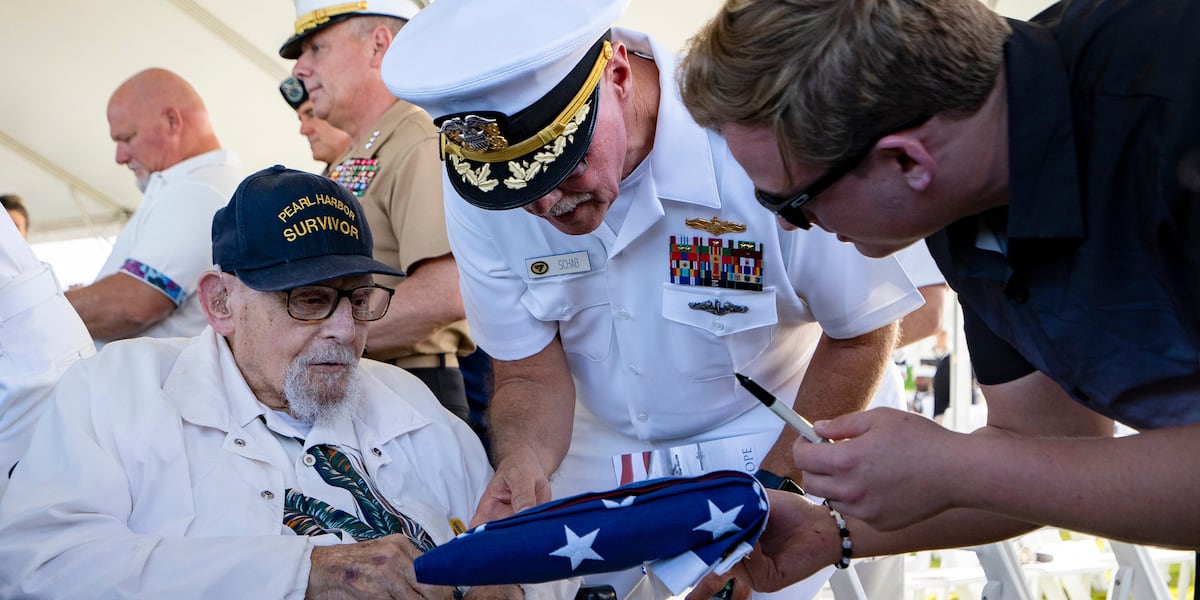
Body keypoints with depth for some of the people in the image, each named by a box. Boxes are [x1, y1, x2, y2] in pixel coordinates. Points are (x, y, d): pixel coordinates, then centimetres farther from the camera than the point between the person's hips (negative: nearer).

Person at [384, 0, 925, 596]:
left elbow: (861, 335, -15)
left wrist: (771, 492, -17)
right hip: (594, 470, 3)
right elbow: (530, 376, -9)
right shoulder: (474, 195, -18)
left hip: (769, 451, -2)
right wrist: (523, 460, -29)